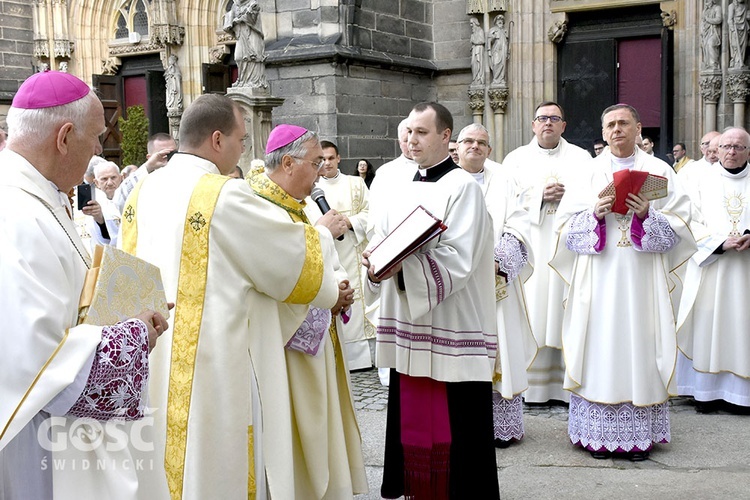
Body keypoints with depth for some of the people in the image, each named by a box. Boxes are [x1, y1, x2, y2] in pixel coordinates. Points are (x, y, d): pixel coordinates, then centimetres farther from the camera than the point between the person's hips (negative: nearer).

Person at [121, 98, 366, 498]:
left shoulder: (142, 193, 5)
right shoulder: (227, 198, -16)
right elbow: (299, 261, -7)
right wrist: (323, 233, 13)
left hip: (154, 373, 7)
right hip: (213, 373, -7)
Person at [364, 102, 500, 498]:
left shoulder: (462, 187, -7)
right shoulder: (399, 187, 13)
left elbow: (457, 259, -17)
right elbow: (381, 240, 12)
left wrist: (400, 268, -27)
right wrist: (376, 264, -11)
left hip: (452, 328, -6)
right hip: (407, 324, 6)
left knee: (454, 426, -1)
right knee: (411, 417, 11)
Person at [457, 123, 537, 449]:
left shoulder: (503, 182, 9)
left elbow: (518, 227, 0)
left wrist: (497, 262, -15)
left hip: (496, 280, 0)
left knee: (499, 348, 0)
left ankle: (502, 424, 7)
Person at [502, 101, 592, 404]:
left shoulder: (580, 158, 12)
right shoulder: (517, 158, 12)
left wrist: (567, 195, -13)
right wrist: (541, 195, -9)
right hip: (530, 246, 0)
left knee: (564, 306, -1)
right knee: (533, 309, -3)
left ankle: (565, 384, 5)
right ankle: (533, 384, 3)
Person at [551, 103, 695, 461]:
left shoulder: (659, 171, 8)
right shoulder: (589, 172, 10)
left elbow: (677, 227, 2)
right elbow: (566, 225, 4)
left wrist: (647, 215, -15)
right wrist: (595, 215, -14)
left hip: (642, 279, 0)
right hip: (600, 278, 1)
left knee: (639, 345, -1)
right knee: (600, 348, 0)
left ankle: (640, 435, 9)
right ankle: (599, 434, 8)